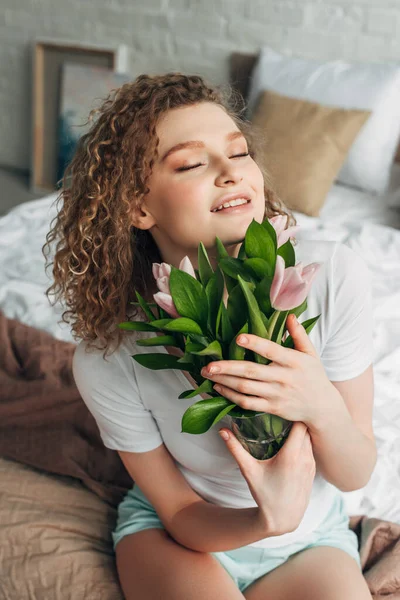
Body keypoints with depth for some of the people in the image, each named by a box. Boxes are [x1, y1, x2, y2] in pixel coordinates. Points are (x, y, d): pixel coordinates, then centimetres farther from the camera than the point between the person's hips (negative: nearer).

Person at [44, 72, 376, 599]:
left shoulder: (334, 275, -22)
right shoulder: (106, 358, -24)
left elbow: (355, 475, -11)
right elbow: (181, 516, -11)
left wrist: (324, 407, -33)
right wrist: (266, 518, -32)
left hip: (312, 538, 3)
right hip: (179, 535, -2)